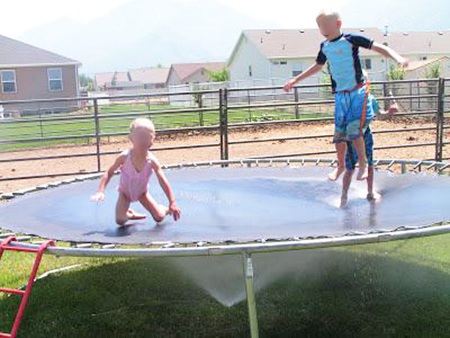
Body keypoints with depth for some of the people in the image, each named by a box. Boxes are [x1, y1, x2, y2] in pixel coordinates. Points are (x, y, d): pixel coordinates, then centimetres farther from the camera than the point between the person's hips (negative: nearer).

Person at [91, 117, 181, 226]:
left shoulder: (152, 161, -28)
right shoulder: (124, 157, -29)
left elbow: (163, 181, -26)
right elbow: (109, 173, -18)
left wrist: (172, 203, -31)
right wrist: (101, 191, -30)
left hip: (142, 193, 1)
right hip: (125, 192, 0)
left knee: (159, 217, -8)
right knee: (120, 221, -18)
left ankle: (166, 209, 30)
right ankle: (130, 213, 19)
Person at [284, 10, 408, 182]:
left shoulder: (351, 39, -9)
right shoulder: (324, 46, 8)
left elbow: (378, 47, -11)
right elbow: (318, 66, 25)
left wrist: (397, 57, -28)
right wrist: (296, 80, 28)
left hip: (357, 91, -5)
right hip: (340, 95, 5)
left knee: (354, 130, -16)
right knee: (339, 134, 6)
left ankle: (363, 164, 4)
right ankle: (341, 165, 27)